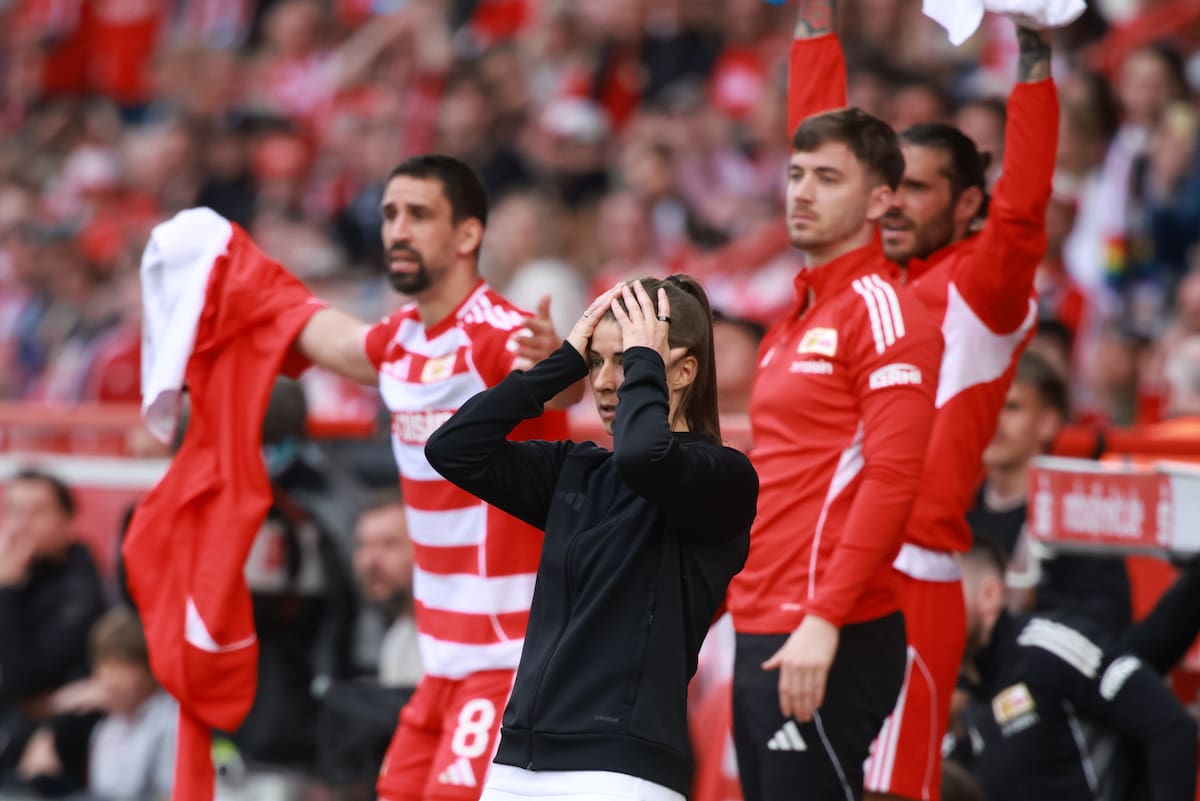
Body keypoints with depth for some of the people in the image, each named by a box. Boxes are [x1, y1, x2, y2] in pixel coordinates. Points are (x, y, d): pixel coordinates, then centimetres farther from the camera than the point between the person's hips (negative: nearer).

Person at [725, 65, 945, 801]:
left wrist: (824, 621, -23)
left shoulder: (881, 312, -8)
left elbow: (891, 480, -18)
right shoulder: (798, 318, 20)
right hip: (761, 632, 9)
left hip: (828, 644, -9)